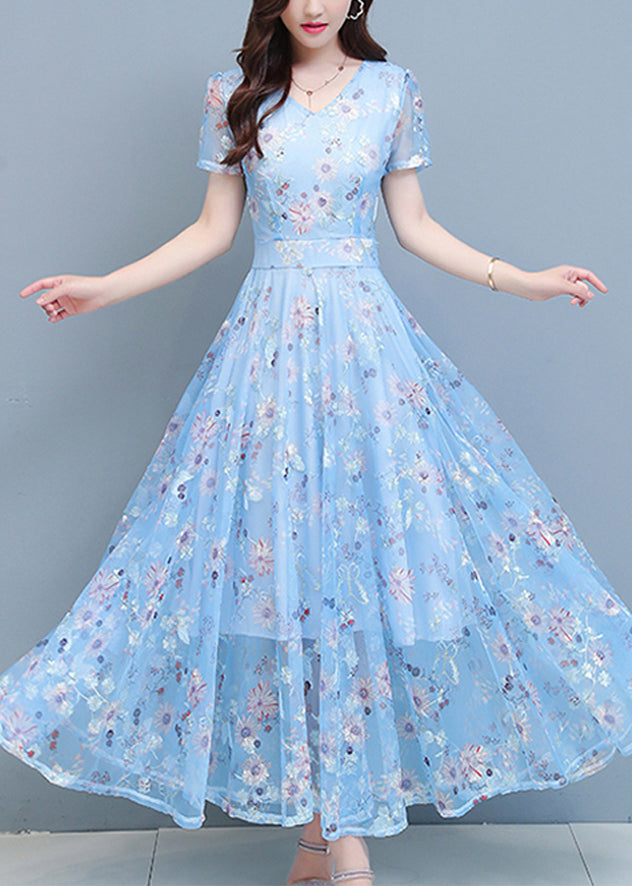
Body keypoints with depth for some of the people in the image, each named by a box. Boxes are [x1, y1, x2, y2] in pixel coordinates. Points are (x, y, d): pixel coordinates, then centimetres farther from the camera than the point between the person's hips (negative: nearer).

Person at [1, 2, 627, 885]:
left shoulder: (393, 90, 6)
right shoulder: (234, 93, 6)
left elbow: (416, 226, 11)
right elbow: (213, 230, 9)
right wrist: (104, 289, 3)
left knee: (372, 543, -4)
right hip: (269, 341, 0)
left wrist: (522, 280, 5)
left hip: (369, 340, 0)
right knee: (279, 557, -2)